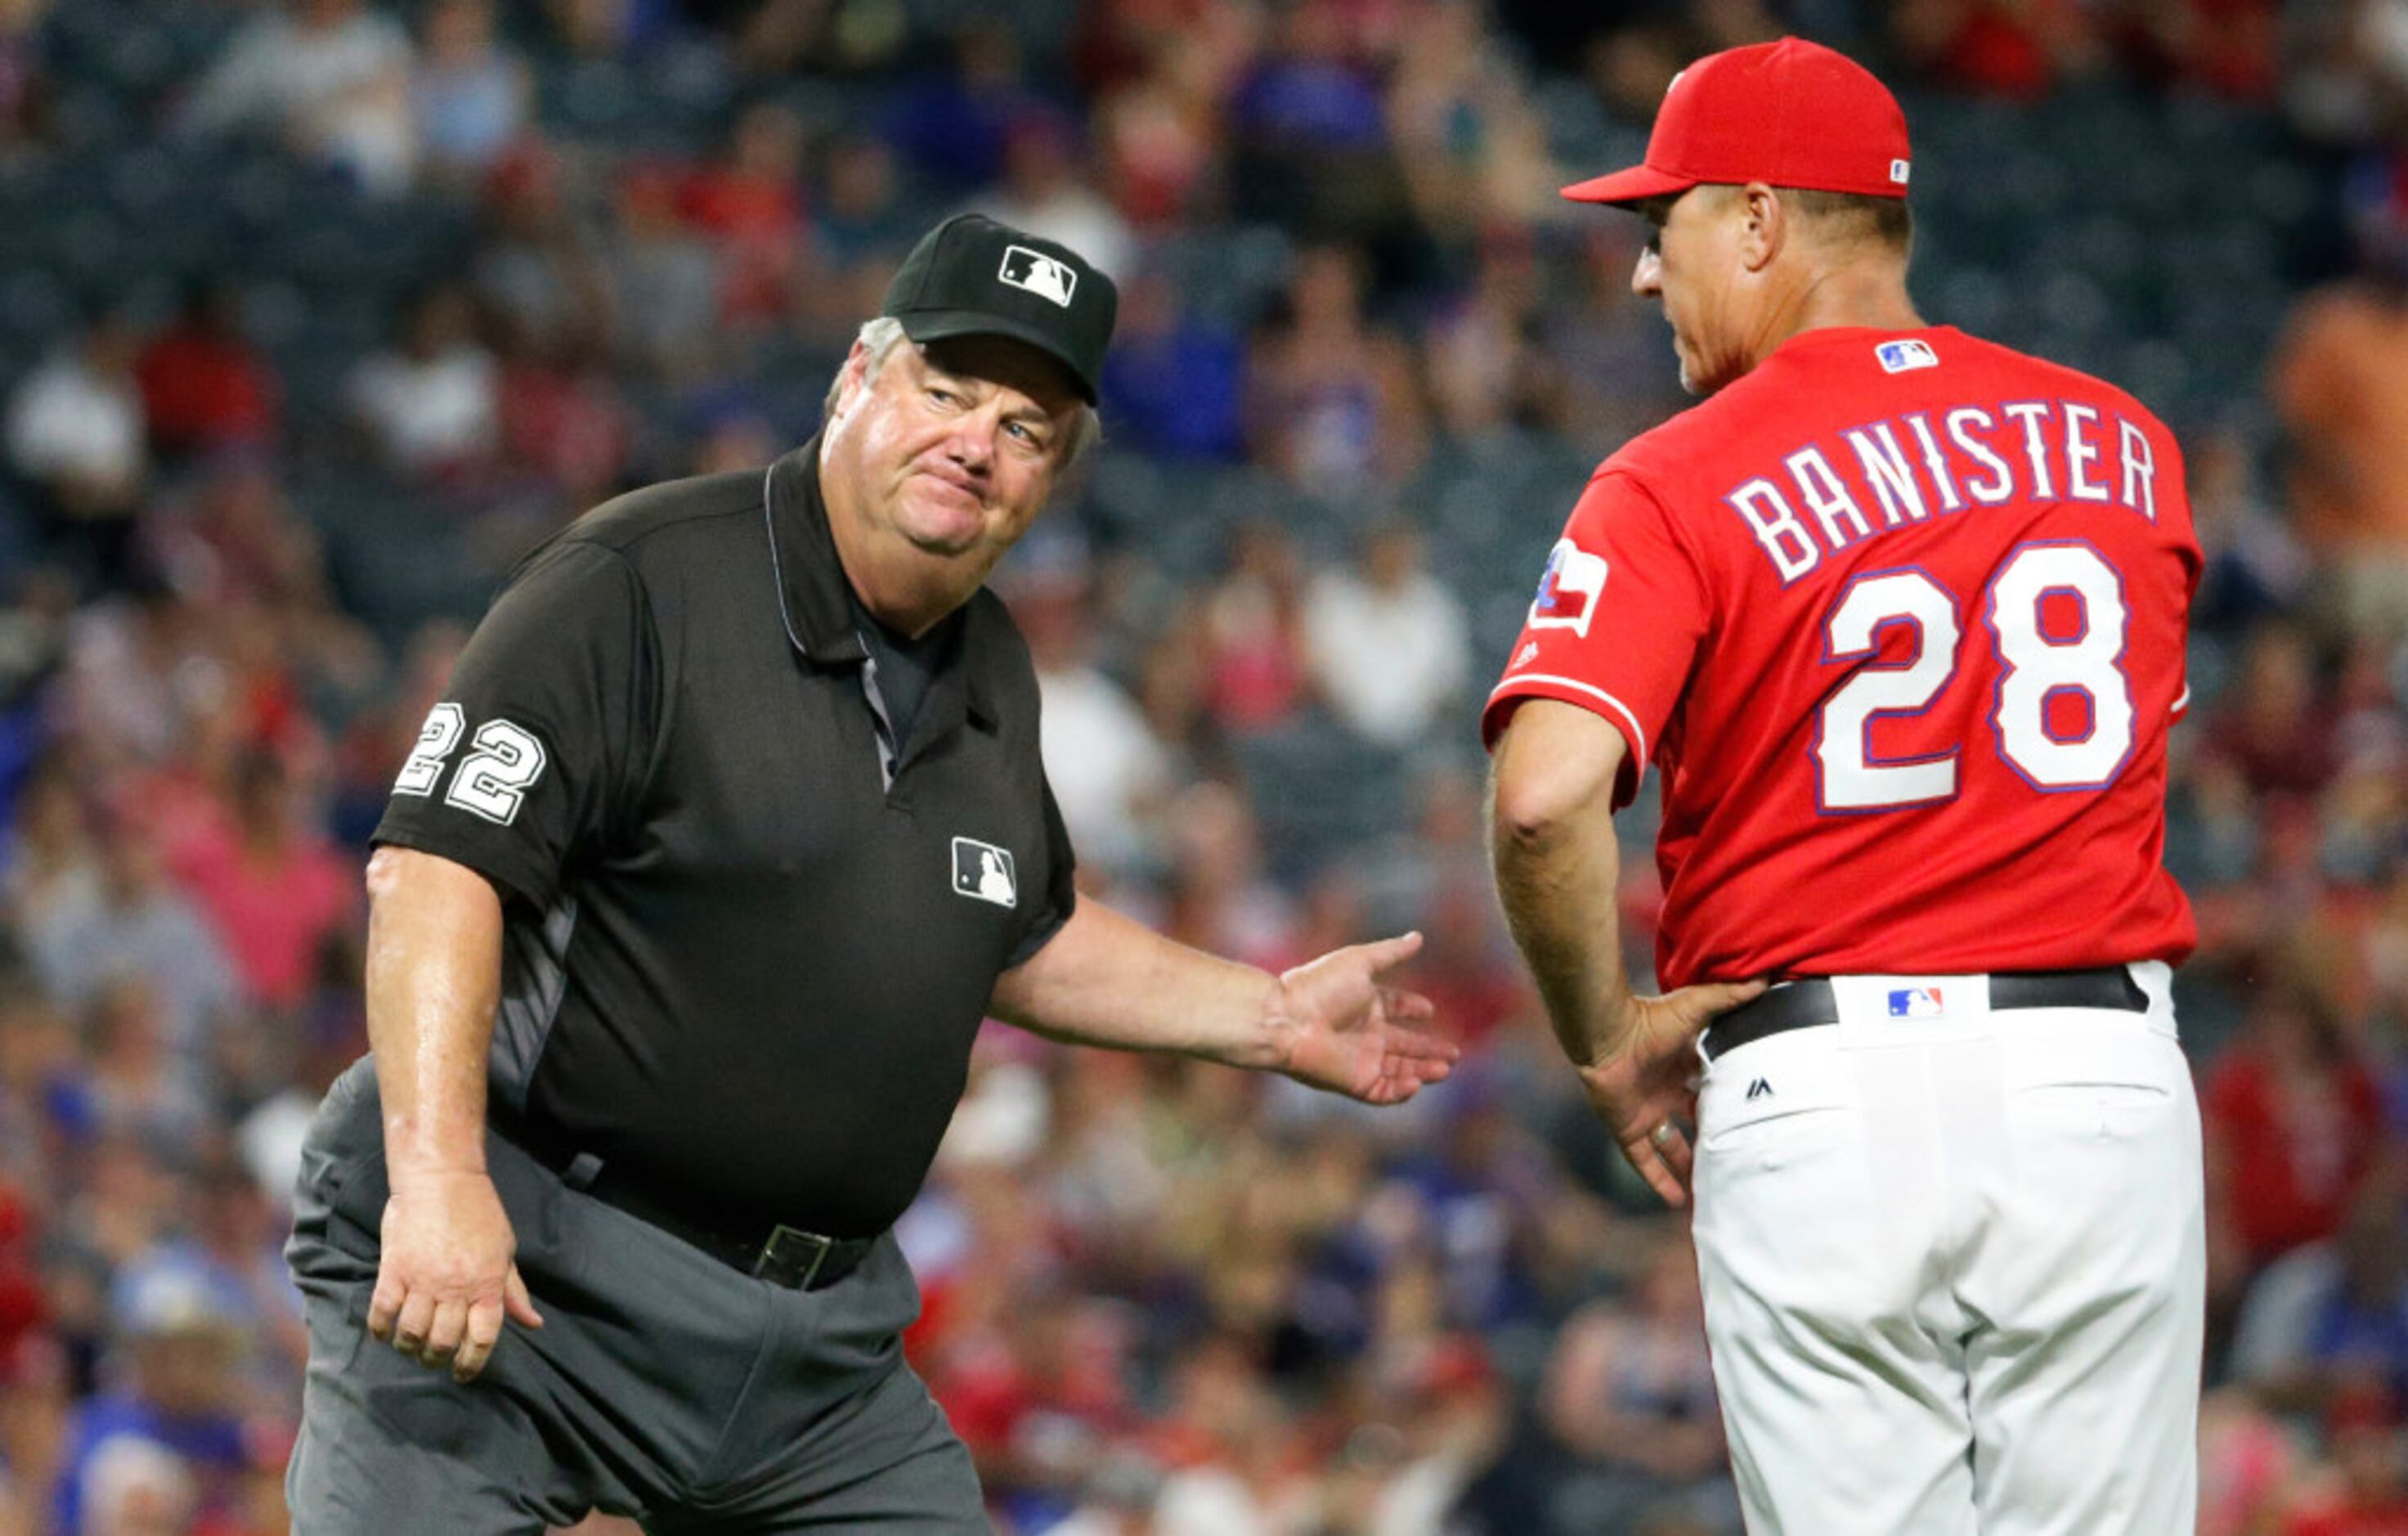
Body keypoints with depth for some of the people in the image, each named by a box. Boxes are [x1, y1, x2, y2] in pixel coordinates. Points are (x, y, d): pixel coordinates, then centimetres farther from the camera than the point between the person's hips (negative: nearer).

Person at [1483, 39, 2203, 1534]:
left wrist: (1606, 1043, -4)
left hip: (1819, 1088, -3)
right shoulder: (2128, 447, 10)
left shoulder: (1679, 487, -6)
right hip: (2102, 1075, 3)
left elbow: (1547, 794, -19)